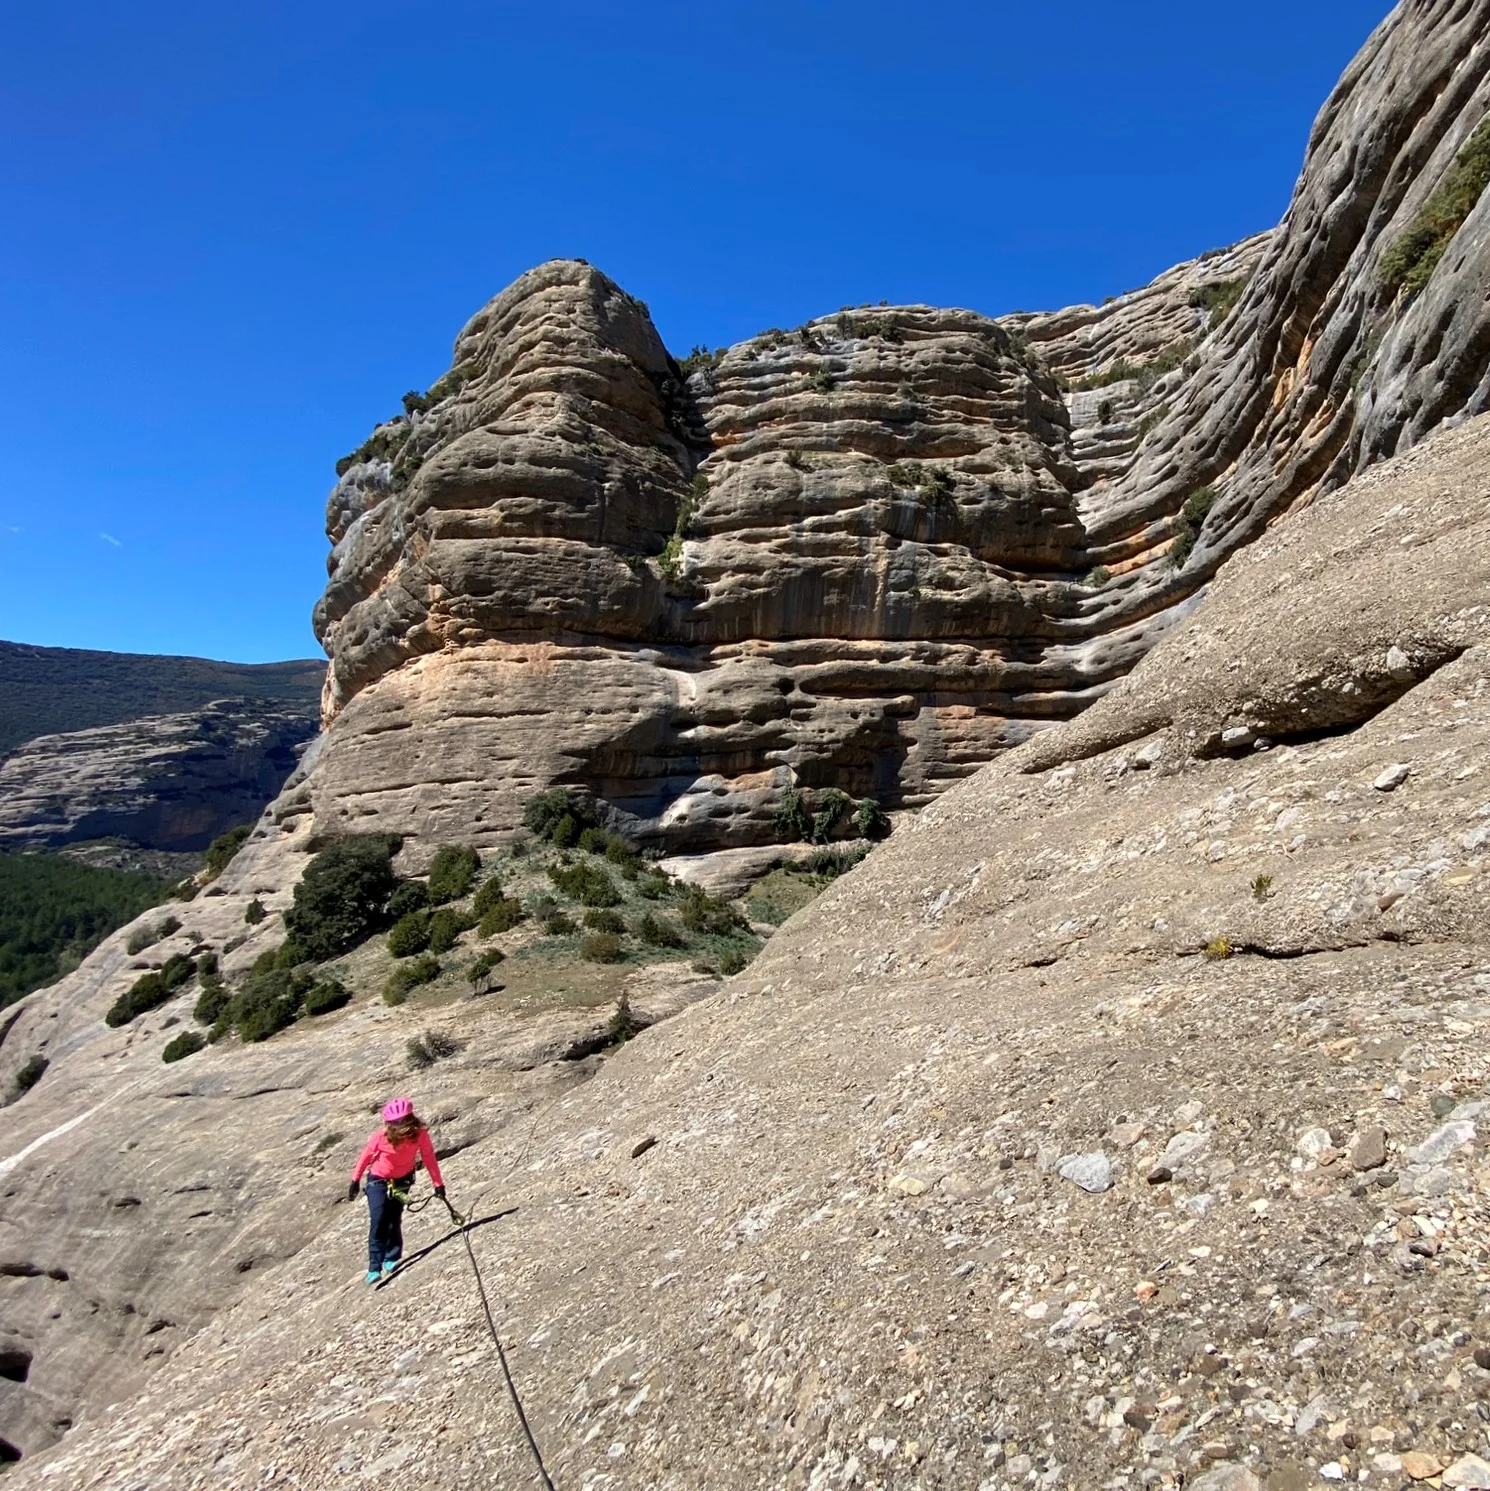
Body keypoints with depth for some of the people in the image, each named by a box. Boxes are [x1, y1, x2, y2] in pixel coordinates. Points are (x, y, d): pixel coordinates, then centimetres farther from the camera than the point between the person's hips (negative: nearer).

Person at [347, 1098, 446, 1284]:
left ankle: (391, 1260, 14)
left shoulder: (420, 1134, -27)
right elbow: (366, 1156, -11)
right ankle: (375, 1267, -7)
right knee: (378, 1221, -12)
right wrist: (355, 1181, -4)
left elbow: (429, 1158, -18)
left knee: (394, 1221, -2)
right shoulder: (382, 1136, -28)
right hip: (378, 1180, -1)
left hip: (402, 1181, 1)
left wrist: (438, 1184, -16)